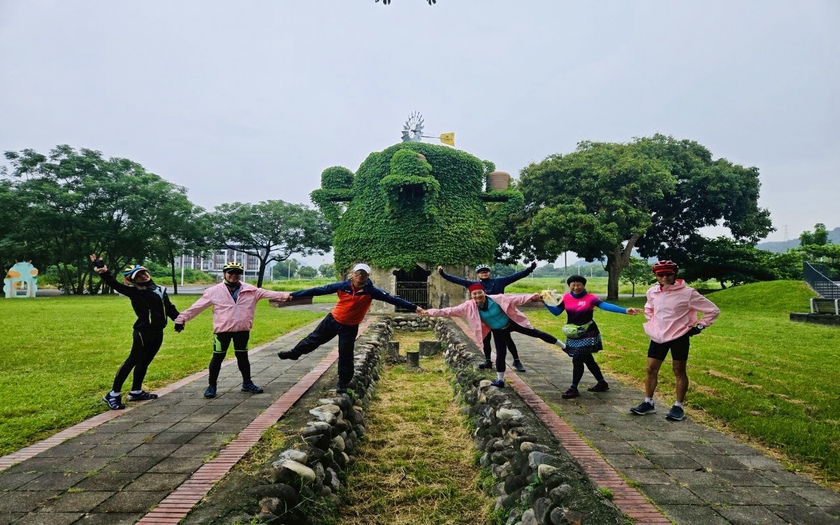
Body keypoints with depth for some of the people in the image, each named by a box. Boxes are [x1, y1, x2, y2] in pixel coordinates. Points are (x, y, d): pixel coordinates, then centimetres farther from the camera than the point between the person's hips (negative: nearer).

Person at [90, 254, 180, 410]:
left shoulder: (160, 290, 12)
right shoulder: (134, 291, -5)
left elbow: (170, 308, 20)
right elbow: (114, 284, -17)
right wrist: (103, 271, -31)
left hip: (158, 332, 6)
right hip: (143, 332, -6)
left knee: (144, 362, 14)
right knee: (133, 361, -8)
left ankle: (136, 392, 24)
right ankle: (113, 394, -3)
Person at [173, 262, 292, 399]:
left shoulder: (250, 290, 0)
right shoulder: (214, 291, -5)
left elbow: (267, 293, -7)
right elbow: (197, 307, -2)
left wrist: (285, 295, -19)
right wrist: (182, 319, -3)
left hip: (242, 330, 2)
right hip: (222, 330, -2)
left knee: (243, 356, 15)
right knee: (217, 357, 6)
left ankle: (247, 383, 29)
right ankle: (212, 386, 20)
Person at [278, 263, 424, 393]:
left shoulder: (371, 291, -21)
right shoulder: (342, 286, -18)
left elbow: (392, 298, -23)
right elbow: (320, 290, -15)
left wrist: (414, 307, -30)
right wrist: (294, 295, -14)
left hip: (350, 327, -2)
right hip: (333, 319, 2)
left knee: (345, 356, 3)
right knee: (314, 338, 20)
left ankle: (343, 384, 22)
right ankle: (294, 353, 46)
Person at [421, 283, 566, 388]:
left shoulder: (497, 299, -26)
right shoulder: (469, 306, -20)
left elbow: (515, 298, -27)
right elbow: (450, 311, -22)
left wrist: (531, 297, -38)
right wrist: (430, 312, -28)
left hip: (512, 323, -1)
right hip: (498, 332, 2)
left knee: (535, 333, 5)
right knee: (500, 354, 2)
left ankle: (564, 346, 20)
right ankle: (500, 380, 18)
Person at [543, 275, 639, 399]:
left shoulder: (590, 297, -15)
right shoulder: (566, 297, -1)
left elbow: (605, 305, -27)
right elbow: (556, 312, 3)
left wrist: (625, 310, -40)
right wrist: (545, 302, -11)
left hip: (587, 334, -5)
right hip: (573, 335, 5)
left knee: (577, 360, -8)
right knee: (587, 360, 15)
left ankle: (573, 389, 4)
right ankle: (602, 383, 32)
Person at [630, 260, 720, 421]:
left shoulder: (687, 293, -15)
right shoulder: (652, 292, 0)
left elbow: (713, 310, -6)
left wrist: (699, 326, -6)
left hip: (679, 337, -4)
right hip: (658, 337, 5)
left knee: (679, 371, 6)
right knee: (651, 369, 6)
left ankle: (678, 407, 17)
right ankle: (648, 403, 18)